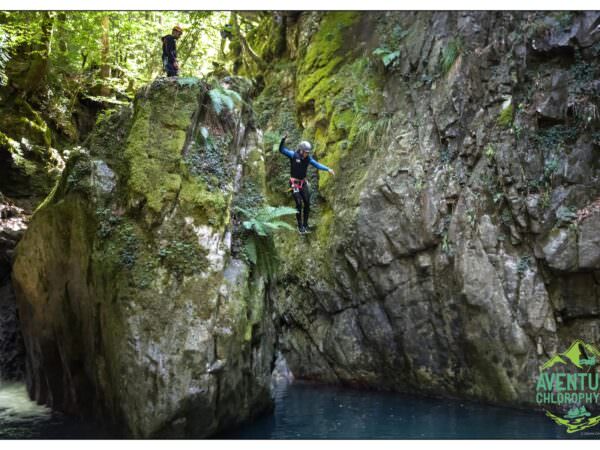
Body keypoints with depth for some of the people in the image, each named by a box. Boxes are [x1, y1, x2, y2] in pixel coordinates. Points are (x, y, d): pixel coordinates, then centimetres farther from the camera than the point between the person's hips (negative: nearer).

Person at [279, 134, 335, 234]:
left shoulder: (308, 158, -3)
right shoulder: (293, 155, -14)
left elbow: (317, 165, -6)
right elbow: (281, 149, -20)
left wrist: (328, 169, -18)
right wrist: (283, 139, -36)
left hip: (303, 183, 5)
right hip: (294, 183, -5)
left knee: (307, 203, 0)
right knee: (299, 204, -11)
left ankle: (305, 224, 16)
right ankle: (300, 226, 0)